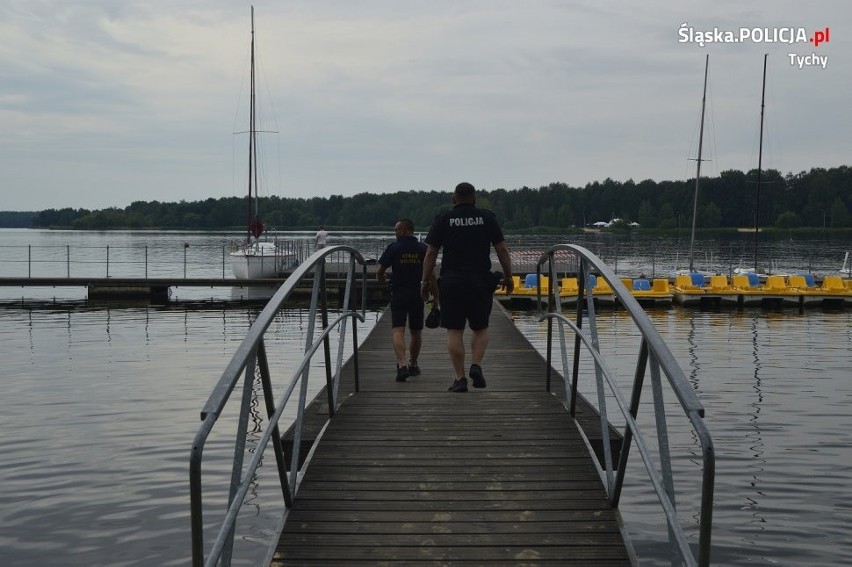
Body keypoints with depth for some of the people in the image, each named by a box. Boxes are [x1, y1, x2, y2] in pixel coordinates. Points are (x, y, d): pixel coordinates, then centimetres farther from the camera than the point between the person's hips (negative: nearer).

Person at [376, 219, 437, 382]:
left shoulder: (393, 248, -5)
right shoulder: (423, 248, 1)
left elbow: (379, 272, -2)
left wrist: (381, 277, 20)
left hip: (398, 294, -3)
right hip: (417, 294, 3)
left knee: (398, 331, -7)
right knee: (416, 332, 17)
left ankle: (402, 365, -26)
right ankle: (413, 365, 31)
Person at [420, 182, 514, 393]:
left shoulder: (443, 220, 5)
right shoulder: (487, 218, 6)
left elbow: (431, 253, 1)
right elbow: (502, 250, 3)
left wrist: (425, 281, 7)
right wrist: (508, 276, 12)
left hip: (451, 283, 0)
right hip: (481, 282, 1)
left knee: (454, 331, 4)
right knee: (480, 328, 15)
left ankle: (460, 378, 1)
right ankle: (476, 365, -4)